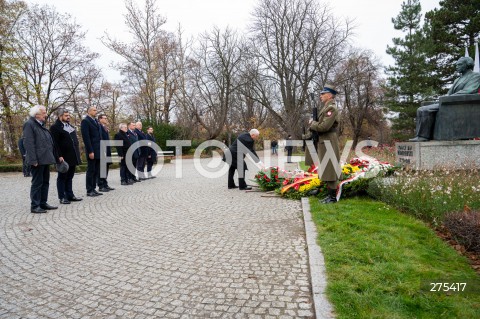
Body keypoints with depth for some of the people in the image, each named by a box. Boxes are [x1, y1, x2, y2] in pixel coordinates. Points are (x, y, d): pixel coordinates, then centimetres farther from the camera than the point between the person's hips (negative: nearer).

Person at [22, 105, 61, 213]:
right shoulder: (29, 124, -8)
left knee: (45, 182, 12)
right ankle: (35, 206, 4)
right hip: (38, 160, -9)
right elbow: (28, 143, -16)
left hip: (46, 159, 9)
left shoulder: (42, 125, 19)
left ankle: (43, 203, 20)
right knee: (37, 183, -3)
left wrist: (57, 156, 17)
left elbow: (50, 142, 20)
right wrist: (33, 160, -21)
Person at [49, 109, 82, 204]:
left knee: (70, 177, 14)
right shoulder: (55, 127, -8)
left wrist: (77, 155, 15)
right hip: (64, 157, -8)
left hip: (72, 157, 8)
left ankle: (70, 195, 21)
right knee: (62, 177, 2)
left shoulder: (70, 126, 17)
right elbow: (55, 144, -14)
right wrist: (59, 156, -20)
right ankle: (62, 197, 8)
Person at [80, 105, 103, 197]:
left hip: (99, 150, 8)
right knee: (91, 171, 0)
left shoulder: (96, 121, 17)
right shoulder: (85, 121, -7)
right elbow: (86, 137, -13)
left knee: (96, 171, 10)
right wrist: (90, 151, -18)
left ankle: (93, 189, 17)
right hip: (92, 151, -7)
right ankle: (89, 191, 7)